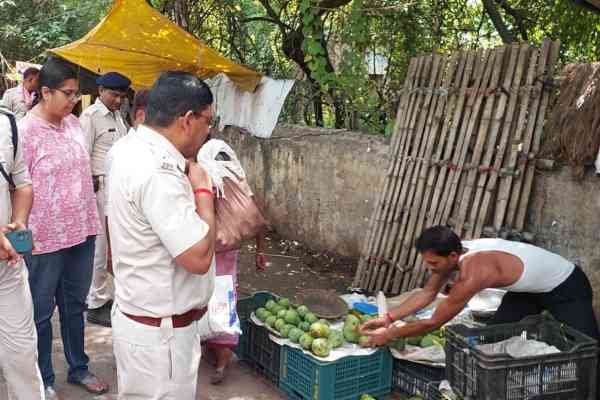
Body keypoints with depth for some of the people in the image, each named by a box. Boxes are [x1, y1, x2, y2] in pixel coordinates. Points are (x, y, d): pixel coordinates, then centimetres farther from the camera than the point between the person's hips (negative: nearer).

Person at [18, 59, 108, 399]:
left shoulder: (74, 123, 4)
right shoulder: (24, 131, -16)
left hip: (82, 231, 6)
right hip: (45, 238, -6)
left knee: (75, 304, 20)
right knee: (42, 311, 11)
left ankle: (79, 367, 36)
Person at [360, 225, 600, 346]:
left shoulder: (472, 273, -40)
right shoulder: (456, 252, -16)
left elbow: (433, 323, -32)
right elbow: (427, 294, -2)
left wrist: (389, 335, -24)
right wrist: (389, 318, -9)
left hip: (567, 288, -8)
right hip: (529, 287, 8)